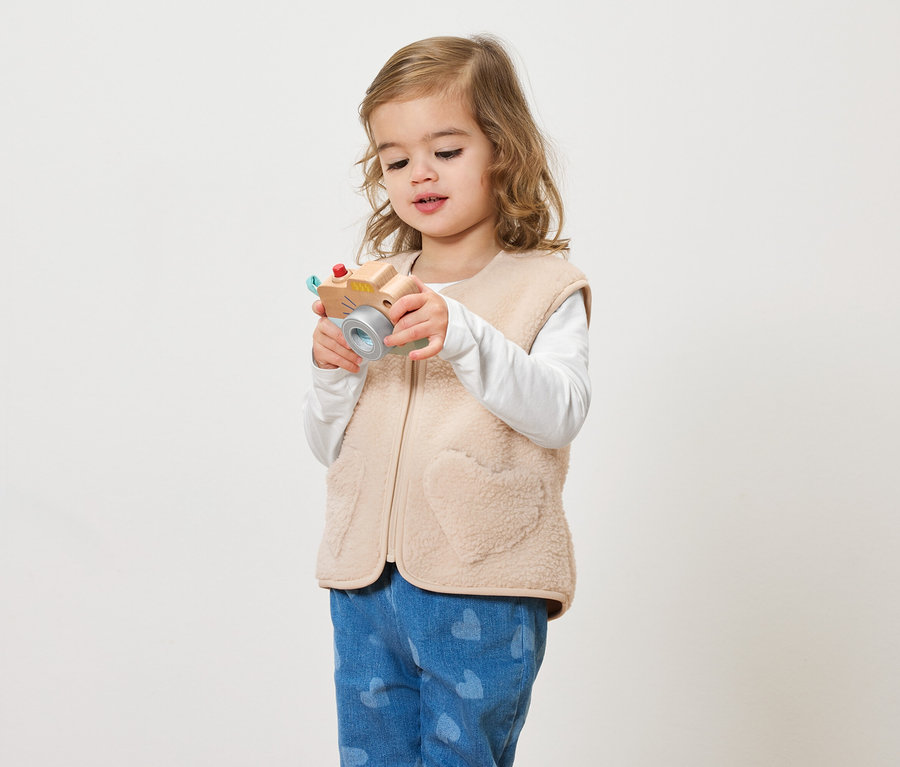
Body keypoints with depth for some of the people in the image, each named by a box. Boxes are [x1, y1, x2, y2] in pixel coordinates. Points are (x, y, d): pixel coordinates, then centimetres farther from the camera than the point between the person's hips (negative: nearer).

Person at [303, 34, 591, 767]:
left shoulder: (545, 286, -2)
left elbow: (560, 415, -18)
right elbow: (331, 448, 13)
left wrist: (464, 336, -28)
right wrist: (333, 372, -7)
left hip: (482, 595, -5)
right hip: (367, 585, 5)